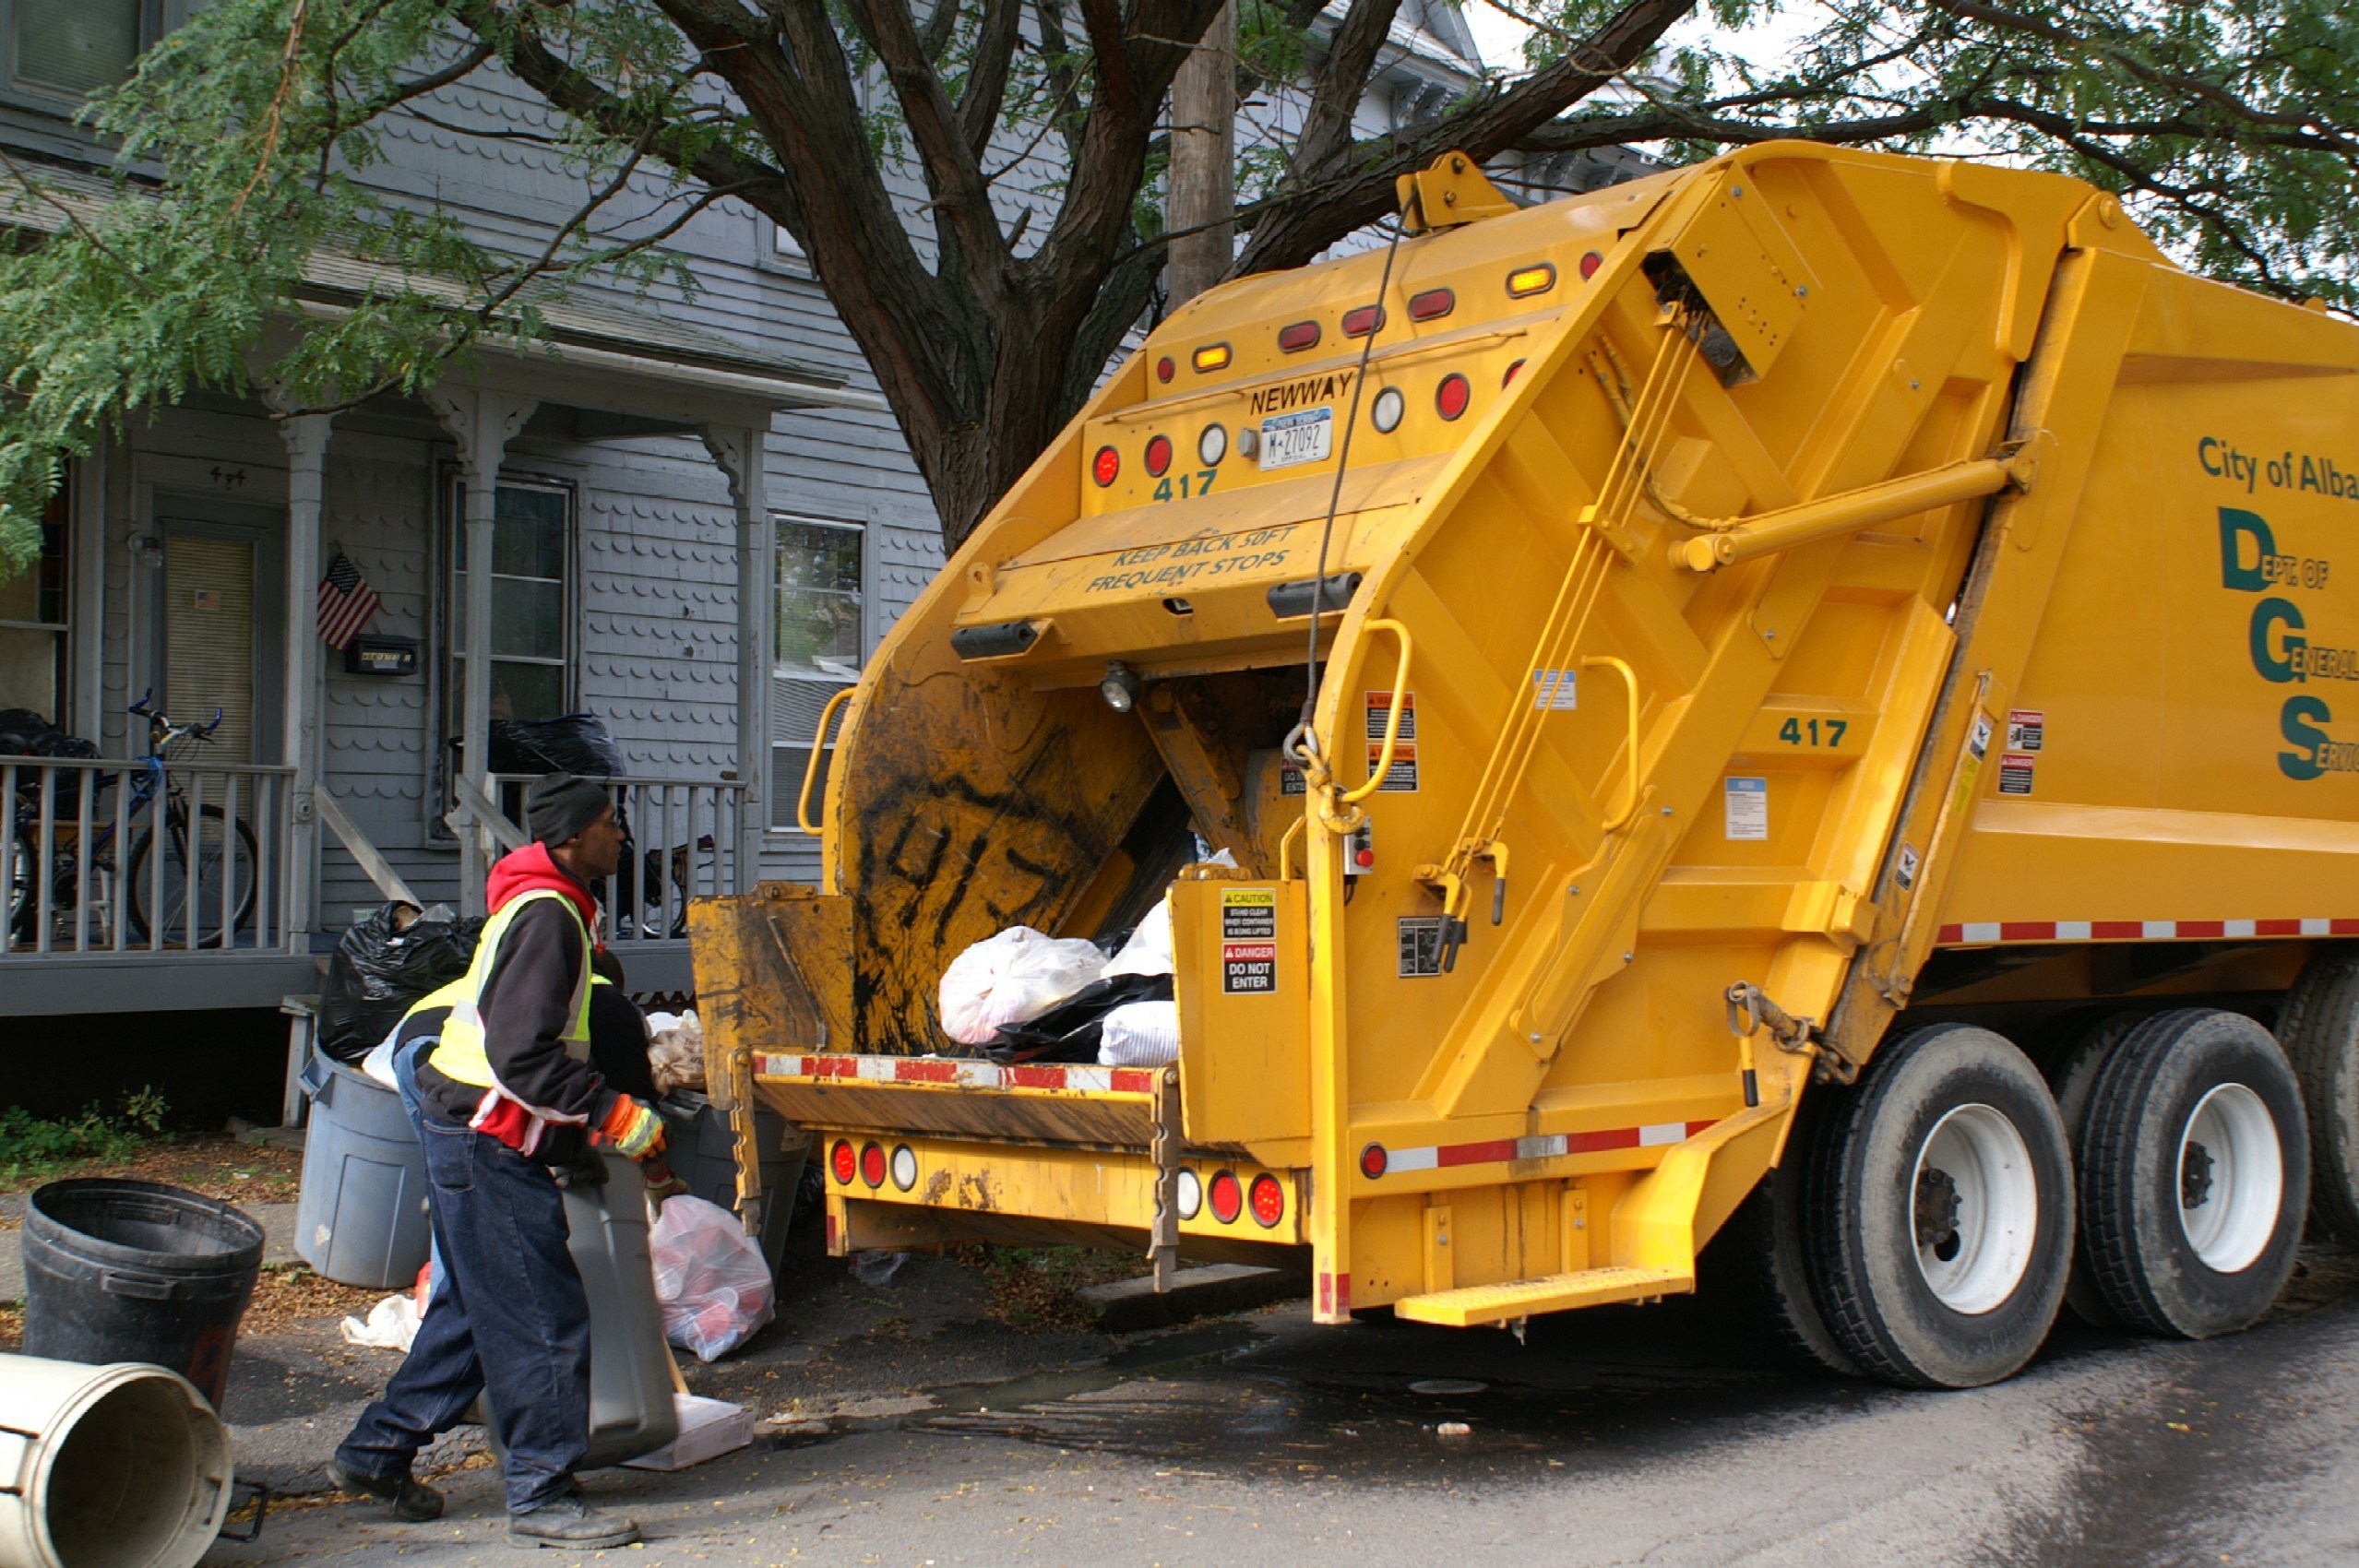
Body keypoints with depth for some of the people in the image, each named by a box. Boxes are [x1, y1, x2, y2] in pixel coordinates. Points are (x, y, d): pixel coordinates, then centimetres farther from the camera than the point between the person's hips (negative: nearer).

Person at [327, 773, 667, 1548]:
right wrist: (610, 1113, -22)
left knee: (477, 1306, 19)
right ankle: (543, 1495, 2)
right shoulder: (547, 915, -20)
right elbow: (523, 1055, -27)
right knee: (544, 1317, -5)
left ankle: (376, 1452, 27)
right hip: (487, 1141, -11)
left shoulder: (545, 904, 14)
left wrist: (582, 1124, 20)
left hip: (473, 1134, 11)